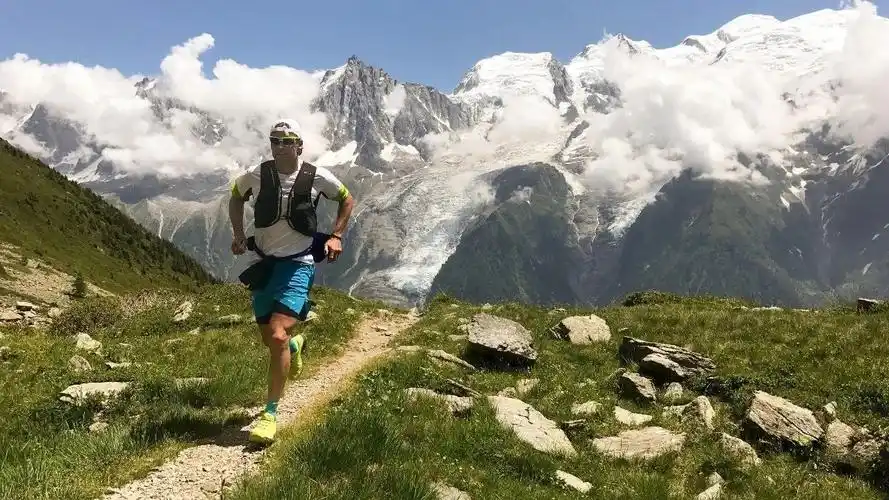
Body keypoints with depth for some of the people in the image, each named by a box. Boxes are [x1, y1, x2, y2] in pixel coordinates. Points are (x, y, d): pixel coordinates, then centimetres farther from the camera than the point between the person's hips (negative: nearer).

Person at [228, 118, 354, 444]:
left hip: (298, 264, -3)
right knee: (270, 339, 14)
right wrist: (238, 234, 5)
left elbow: (347, 200, 10)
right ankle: (294, 344, 53)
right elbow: (235, 198, 17)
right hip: (263, 263, 4)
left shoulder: (317, 177, -9)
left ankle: (270, 414, -8)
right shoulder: (255, 175, -5)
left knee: (277, 335, -20)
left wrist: (336, 236, 1)